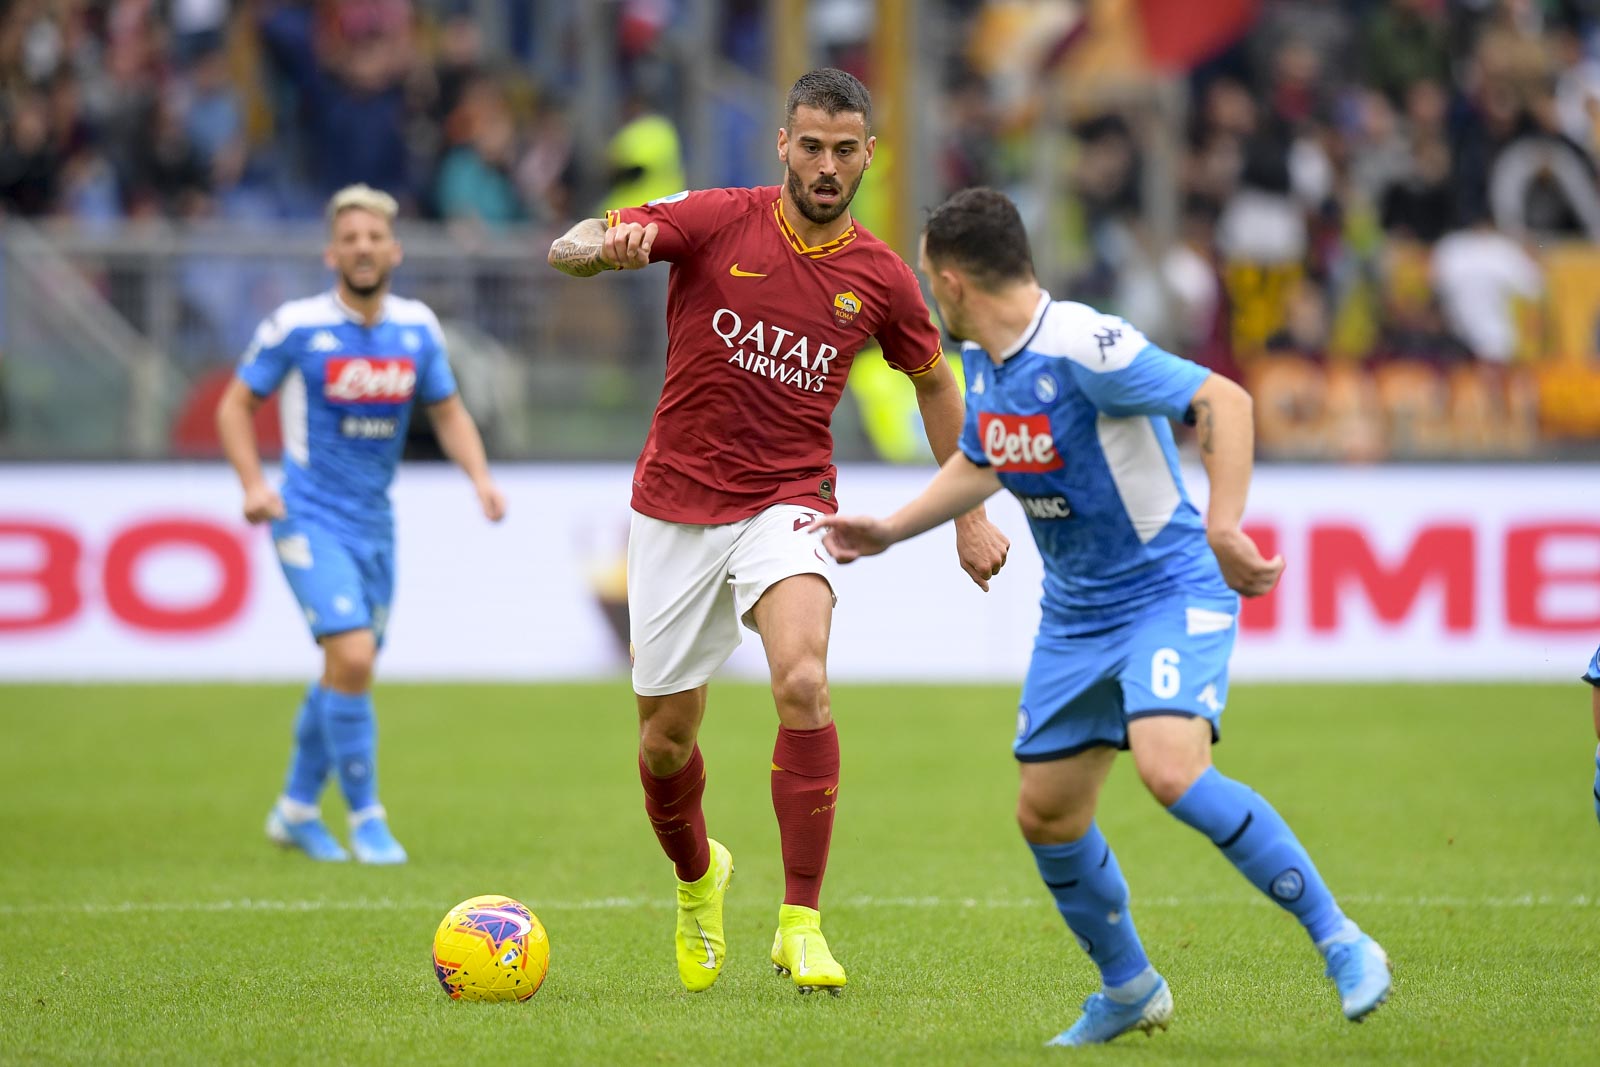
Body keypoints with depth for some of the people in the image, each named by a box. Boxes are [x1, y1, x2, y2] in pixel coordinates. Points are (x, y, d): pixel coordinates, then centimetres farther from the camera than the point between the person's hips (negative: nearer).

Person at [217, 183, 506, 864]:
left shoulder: (416, 328, 2)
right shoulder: (295, 326, -10)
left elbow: (448, 412, 13)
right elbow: (236, 404, -1)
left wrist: (480, 475, -4)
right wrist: (253, 483, -15)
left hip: (375, 522, 5)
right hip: (310, 520, -5)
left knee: (349, 669, 13)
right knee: (352, 656, -19)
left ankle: (296, 809, 31)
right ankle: (365, 817, -6)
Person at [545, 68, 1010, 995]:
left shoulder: (880, 278, -1)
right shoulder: (717, 221, -7)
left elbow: (935, 383, 17)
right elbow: (566, 250, -14)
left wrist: (970, 515, 16)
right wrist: (607, 246, -39)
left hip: (787, 507, 0)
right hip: (676, 508, 0)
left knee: (804, 682, -28)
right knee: (667, 739, 7)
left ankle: (802, 926, -21)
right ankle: (697, 878, 41)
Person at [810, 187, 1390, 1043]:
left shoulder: (1083, 347, -22)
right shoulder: (982, 362, 5)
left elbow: (1224, 401, -26)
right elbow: (977, 465, 25)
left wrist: (1222, 528, -34)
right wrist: (887, 533, 21)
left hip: (1170, 593, -9)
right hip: (1074, 615, 9)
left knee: (1172, 770, -29)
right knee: (1046, 813, 8)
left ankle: (1341, 944, -20)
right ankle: (1129, 991, 29)